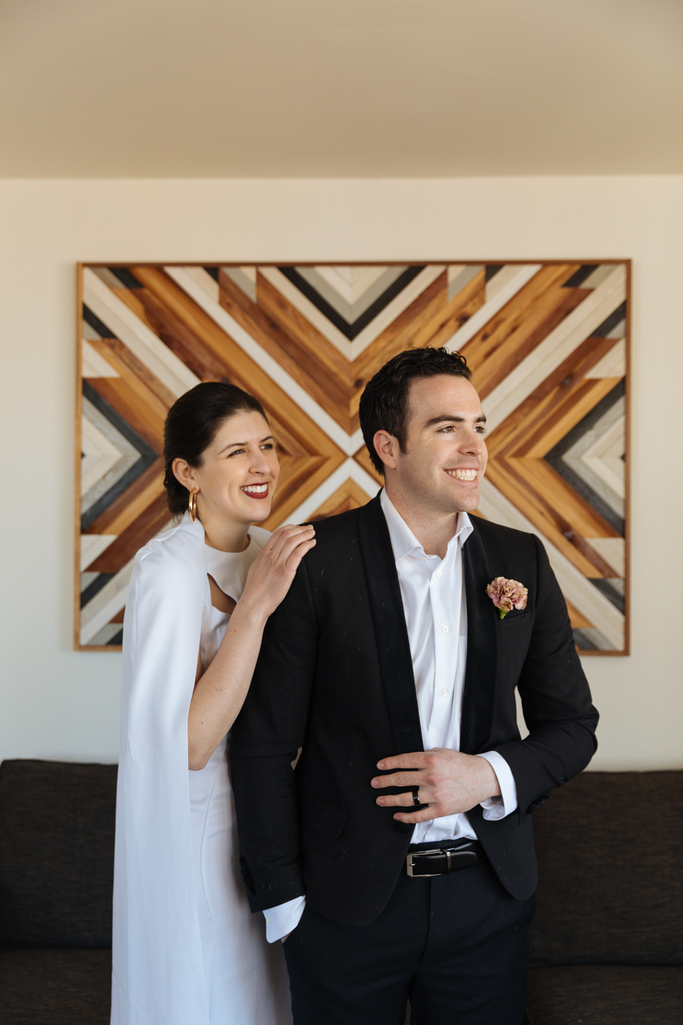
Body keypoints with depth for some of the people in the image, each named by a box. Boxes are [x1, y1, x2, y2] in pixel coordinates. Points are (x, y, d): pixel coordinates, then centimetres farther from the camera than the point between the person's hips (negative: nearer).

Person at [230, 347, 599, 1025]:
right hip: (346, 899, -3)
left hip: (488, 894, 3)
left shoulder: (520, 559, 0)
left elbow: (572, 725, 6)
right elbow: (264, 745, -8)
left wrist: (492, 775, -12)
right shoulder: (316, 561, -12)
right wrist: (282, 902, -7)